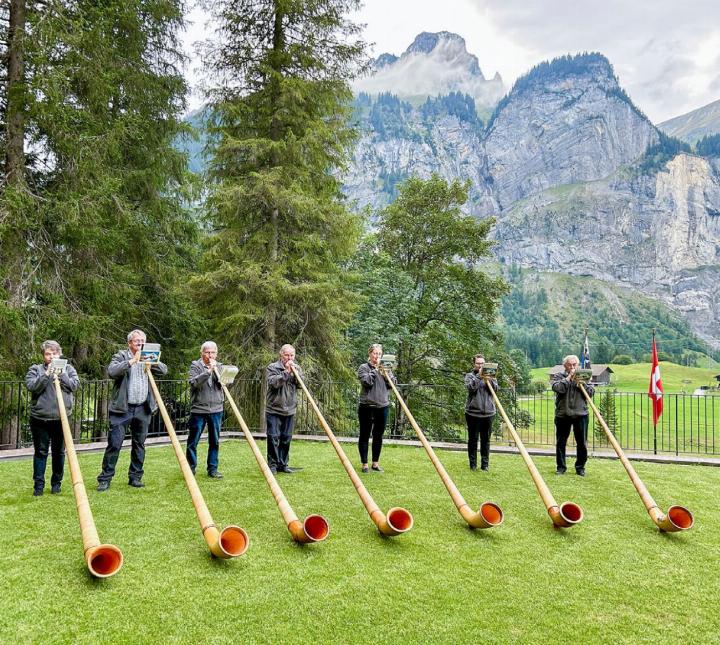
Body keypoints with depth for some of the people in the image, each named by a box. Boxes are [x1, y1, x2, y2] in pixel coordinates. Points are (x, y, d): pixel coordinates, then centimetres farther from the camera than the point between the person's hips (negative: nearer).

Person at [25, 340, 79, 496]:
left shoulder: (68, 369, 9)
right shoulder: (35, 369, 5)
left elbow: (74, 385, -4)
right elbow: (32, 387, -10)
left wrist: (60, 373, -11)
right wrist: (47, 374, -17)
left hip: (61, 418, 1)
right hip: (40, 418, -1)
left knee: (59, 452, 9)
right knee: (40, 452, 5)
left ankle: (56, 482, 22)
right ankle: (38, 484, 13)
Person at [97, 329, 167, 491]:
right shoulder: (121, 356, 1)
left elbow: (164, 370, 2)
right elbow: (111, 372, -18)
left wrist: (152, 361, -17)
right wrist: (132, 361, -24)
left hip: (143, 409, 4)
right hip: (122, 409, -4)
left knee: (139, 444, 10)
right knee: (114, 443, -4)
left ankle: (135, 477, 19)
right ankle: (105, 479, 4)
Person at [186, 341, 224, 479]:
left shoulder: (219, 366, 11)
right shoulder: (195, 365, 0)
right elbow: (193, 382, -16)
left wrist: (216, 370, -11)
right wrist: (208, 371, -21)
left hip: (216, 410, 3)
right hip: (198, 409, -3)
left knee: (215, 441, 6)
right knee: (193, 441, 4)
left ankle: (212, 469, 15)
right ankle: (190, 468, 17)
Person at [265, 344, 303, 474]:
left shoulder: (297, 368, 11)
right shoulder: (272, 367, -2)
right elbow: (273, 383, -17)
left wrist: (295, 371, -12)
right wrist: (285, 372, -19)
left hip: (289, 411, 4)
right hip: (274, 410, -4)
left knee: (286, 439, 8)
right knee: (273, 437, -4)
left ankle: (283, 464, 17)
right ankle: (272, 464, 5)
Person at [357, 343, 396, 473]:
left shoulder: (385, 368, 14)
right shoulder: (363, 367, -1)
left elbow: (394, 383, 8)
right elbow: (367, 381, -17)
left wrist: (386, 373, -7)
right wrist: (375, 369, -12)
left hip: (382, 407, 5)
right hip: (367, 406, -5)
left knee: (378, 436, 11)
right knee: (365, 435, 3)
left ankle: (376, 463, 22)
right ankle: (364, 464, 12)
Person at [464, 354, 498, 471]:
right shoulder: (470, 376, 3)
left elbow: (496, 389, -2)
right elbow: (471, 388, -14)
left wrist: (489, 380, -18)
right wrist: (479, 376, -19)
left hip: (488, 412, 2)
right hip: (473, 412, -2)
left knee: (486, 440, 7)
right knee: (473, 439, 4)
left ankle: (485, 464, 15)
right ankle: (473, 464, 13)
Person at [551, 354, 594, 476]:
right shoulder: (559, 377, 5)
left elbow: (591, 392, 0)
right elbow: (557, 388, -16)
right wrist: (569, 377, -12)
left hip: (580, 414, 1)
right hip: (562, 415, -1)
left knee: (582, 443, 4)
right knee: (560, 442, 5)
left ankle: (580, 467, 18)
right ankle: (561, 467, 17)